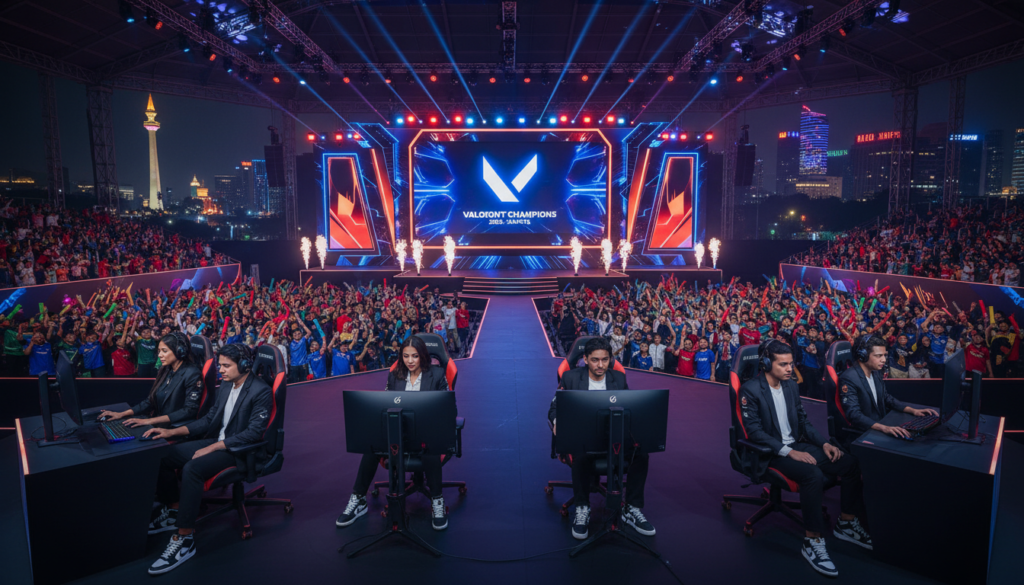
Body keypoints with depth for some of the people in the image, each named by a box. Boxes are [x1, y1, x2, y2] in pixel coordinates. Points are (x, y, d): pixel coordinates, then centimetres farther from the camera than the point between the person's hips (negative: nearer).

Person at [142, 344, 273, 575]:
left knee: (192, 469, -31)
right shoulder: (226, 385, 7)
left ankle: (184, 538, -22)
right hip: (216, 441, 9)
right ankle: (174, 511, 17)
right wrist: (172, 432, 3)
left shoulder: (261, 391, -19)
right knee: (163, 456, -2)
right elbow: (209, 419, 13)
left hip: (240, 450, -9)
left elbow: (253, 433, -23)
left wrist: (212, 448, -23)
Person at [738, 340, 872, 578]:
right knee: (813, 475, -33)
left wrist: (824, 443, -1)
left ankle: (846, 523, 10)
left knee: (850, 463, -8)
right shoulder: (750, 389, -15)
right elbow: (755, 431, -19)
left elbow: (803, 421, 15)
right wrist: (789, 452, -25)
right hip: (770, 452, -7)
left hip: (797, 445, 8)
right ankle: (813, 541, -21)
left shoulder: (791, 385, 8)